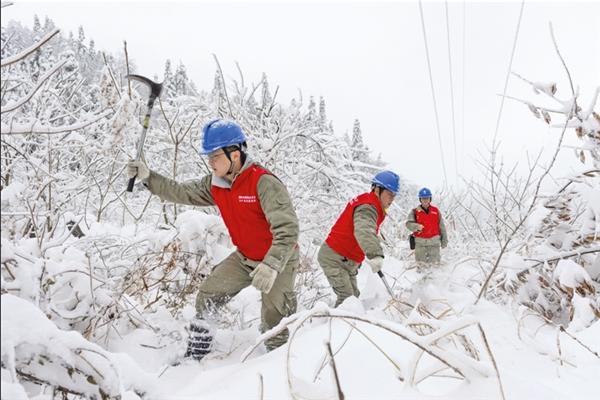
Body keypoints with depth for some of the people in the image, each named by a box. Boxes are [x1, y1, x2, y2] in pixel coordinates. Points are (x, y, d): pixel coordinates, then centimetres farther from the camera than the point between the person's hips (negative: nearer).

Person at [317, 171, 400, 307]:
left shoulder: (373, 206, 11)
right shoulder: (367, 207, -23)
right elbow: (365, 231, -45)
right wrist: (376, 255, -61)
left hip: (347, 261, 10)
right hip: (334, 258, -10)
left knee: (354, 296, 10)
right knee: (346, 297, -16)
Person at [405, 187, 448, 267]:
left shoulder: (436, 210, 5)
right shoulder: (415, 212, 0)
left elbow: (442, 227, 10)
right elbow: (409, 224, -11)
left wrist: (444, 240, 10)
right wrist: (417, 226, -31)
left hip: (434, 242, 1)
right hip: (420, 242, -1)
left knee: (434, 263, 5)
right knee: (421, 264, 6)